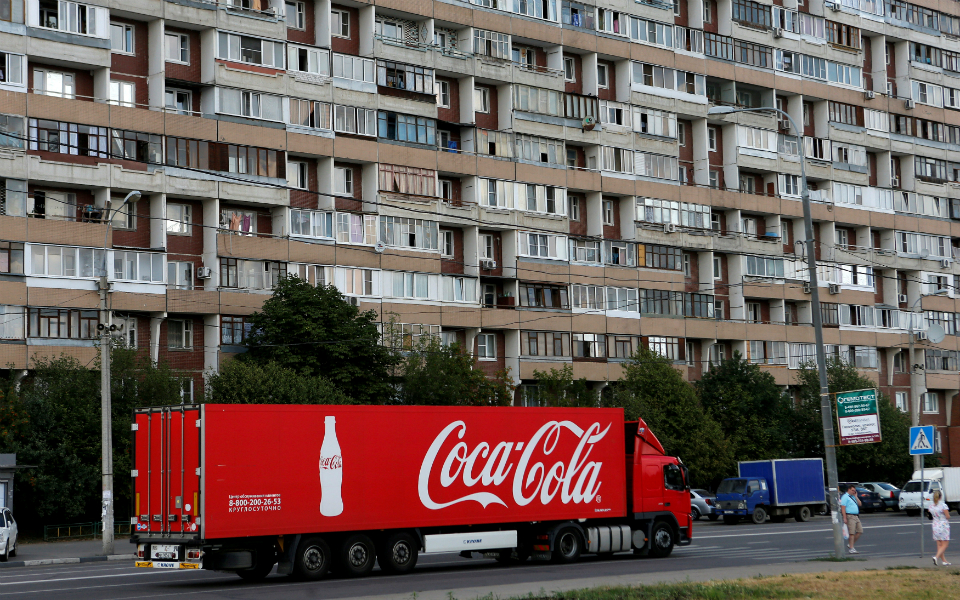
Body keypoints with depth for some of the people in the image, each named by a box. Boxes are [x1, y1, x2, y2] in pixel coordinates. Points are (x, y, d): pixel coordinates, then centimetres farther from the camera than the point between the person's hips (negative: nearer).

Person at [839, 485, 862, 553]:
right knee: (852, 533, -10)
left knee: (860, 531, 6)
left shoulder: (853, 497, 21)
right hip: (850, 516, -9)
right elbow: (843, 508, -14)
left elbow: (859, 504, 15)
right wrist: (844, 518, -21)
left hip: (856, 517, 9)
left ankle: (850, 544, 16)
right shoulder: (845, 497, -6)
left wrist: (855, 496, 7)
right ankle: (851, 548, -8)